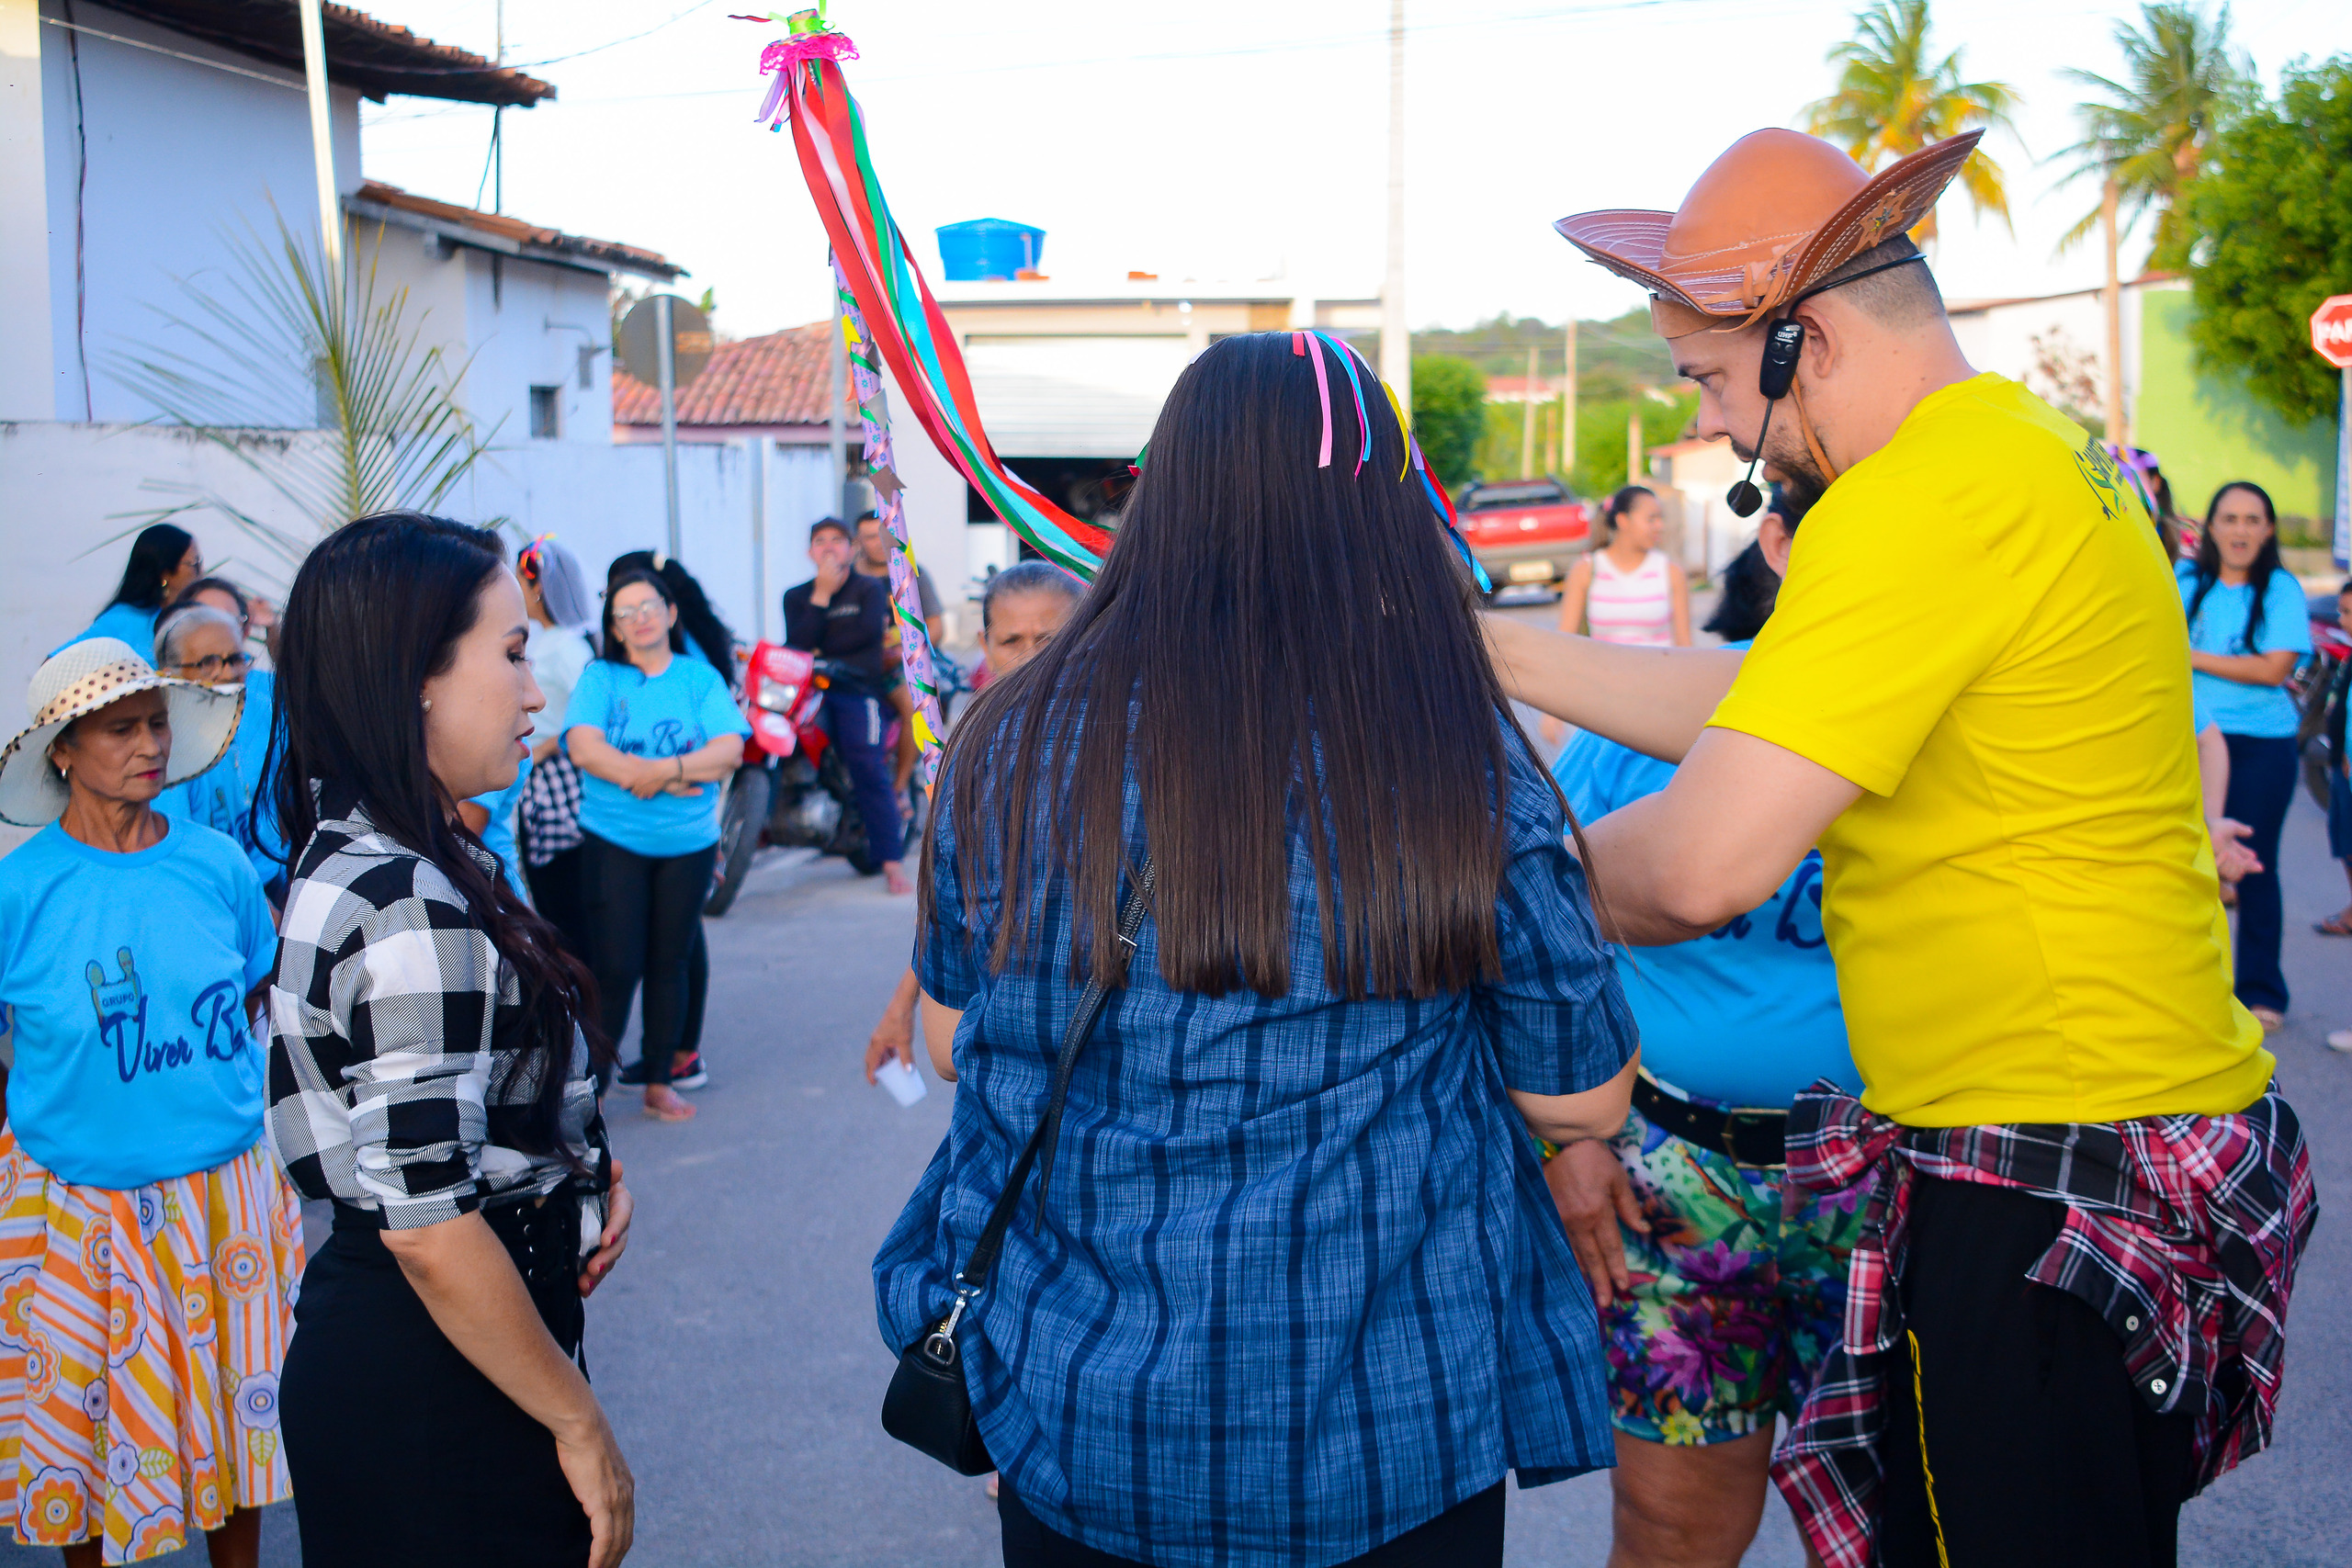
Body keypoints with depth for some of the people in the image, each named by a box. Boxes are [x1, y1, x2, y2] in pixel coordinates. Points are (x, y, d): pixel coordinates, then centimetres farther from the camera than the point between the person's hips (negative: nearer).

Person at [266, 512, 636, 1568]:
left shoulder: (355, 857, 6)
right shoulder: (410, 910, -25)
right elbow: (431, 1229, -26)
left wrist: (586, 1172, 2)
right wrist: (580, 1424, -16)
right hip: (435, 1400, -10)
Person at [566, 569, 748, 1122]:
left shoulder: (700, 678, 6)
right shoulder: (599, 678, 2)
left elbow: (730, 751, -6)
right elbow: (583, 747, -13)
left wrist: (662, 770, -20)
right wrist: (674, 778, -17)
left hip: (688, 844, 2)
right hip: (614, 842, -2)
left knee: (669, 963, 9)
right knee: (616, 967, -6)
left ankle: (659, 1082, 21)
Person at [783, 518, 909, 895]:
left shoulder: (870, 589, 13)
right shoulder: (796, 596, 19)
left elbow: (870, 630, -7)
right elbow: (797, 644, 0)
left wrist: (820, 650, -3)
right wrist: (821, 594, -5)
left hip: (855, 685, -3)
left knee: (869, 769, -19)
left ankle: (891, 862, -20)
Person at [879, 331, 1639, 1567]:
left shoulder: (1012, 741, -11)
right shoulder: (1471, 782, -17)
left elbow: (948, 1043, 4)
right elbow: (1585, 1102, -5)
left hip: (1068, 1416, 2)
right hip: (1389, 1439, -1)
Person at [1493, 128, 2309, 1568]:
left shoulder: (1923, 501, -21)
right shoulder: (2042, 452, 12)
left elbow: (1704, 866, -25)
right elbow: (1759, 715, 15)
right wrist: (1502, 651, 15)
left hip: (2038, 1201, -10)